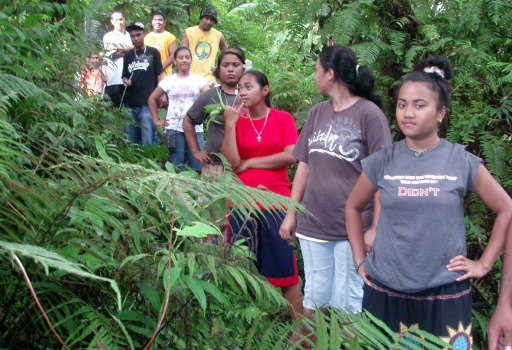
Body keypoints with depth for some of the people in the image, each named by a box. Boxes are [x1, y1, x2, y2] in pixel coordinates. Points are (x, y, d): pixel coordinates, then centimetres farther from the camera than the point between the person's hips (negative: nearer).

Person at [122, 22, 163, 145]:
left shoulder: (153, 53, 1)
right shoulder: (128, 55, 13)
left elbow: (159, 75, 2)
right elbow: (124, 76, 17)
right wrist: (125, 81, -6)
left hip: (147, 103, -4)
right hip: (129, 103, 5)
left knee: (148, 141, -7)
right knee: (131, 141, 11)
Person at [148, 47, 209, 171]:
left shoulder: (199, 79, 5)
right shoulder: (168, 80, 6)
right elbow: (152, 99, 14)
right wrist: (156, 120, 7)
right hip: (174, 129, 0)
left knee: (197, 168, -4)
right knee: (176, 168, 2)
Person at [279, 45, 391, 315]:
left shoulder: (369, 113, -8)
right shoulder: (317, 113, 10)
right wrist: (291, 214, 12)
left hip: (353, 228, -5)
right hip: (313, 224, 5)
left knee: (347, 302, 2)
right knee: (314, 298, 13)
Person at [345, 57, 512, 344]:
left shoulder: (463, 162, -4)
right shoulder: (382, 162, 0)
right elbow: (353, 207, 14)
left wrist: (484, 263, 2)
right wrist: (360, 260, 8)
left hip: (446, 295, -1)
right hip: (386, 292, 2)